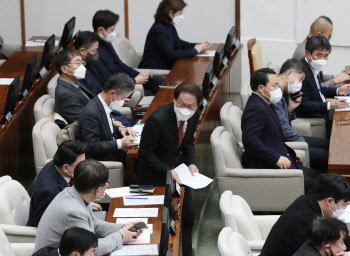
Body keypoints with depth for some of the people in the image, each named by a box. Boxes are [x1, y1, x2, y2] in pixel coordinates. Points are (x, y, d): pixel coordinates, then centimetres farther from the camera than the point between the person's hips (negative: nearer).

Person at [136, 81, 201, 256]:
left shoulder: (194, 115, -11)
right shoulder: (157, 119, -31)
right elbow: (145, 153, -21)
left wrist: (191, 163, -8)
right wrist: (167, 171, -25)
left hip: (176, 167, 6)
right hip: (154, 174, -6)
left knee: (188, 215, 11)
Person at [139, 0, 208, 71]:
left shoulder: (170, 26, 6)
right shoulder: (158, 30, -21)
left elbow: (178, 43, 20)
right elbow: (170, 54, -25)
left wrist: (196, 46, 3)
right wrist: (195, 51, -20)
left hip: (166, 67, 9)